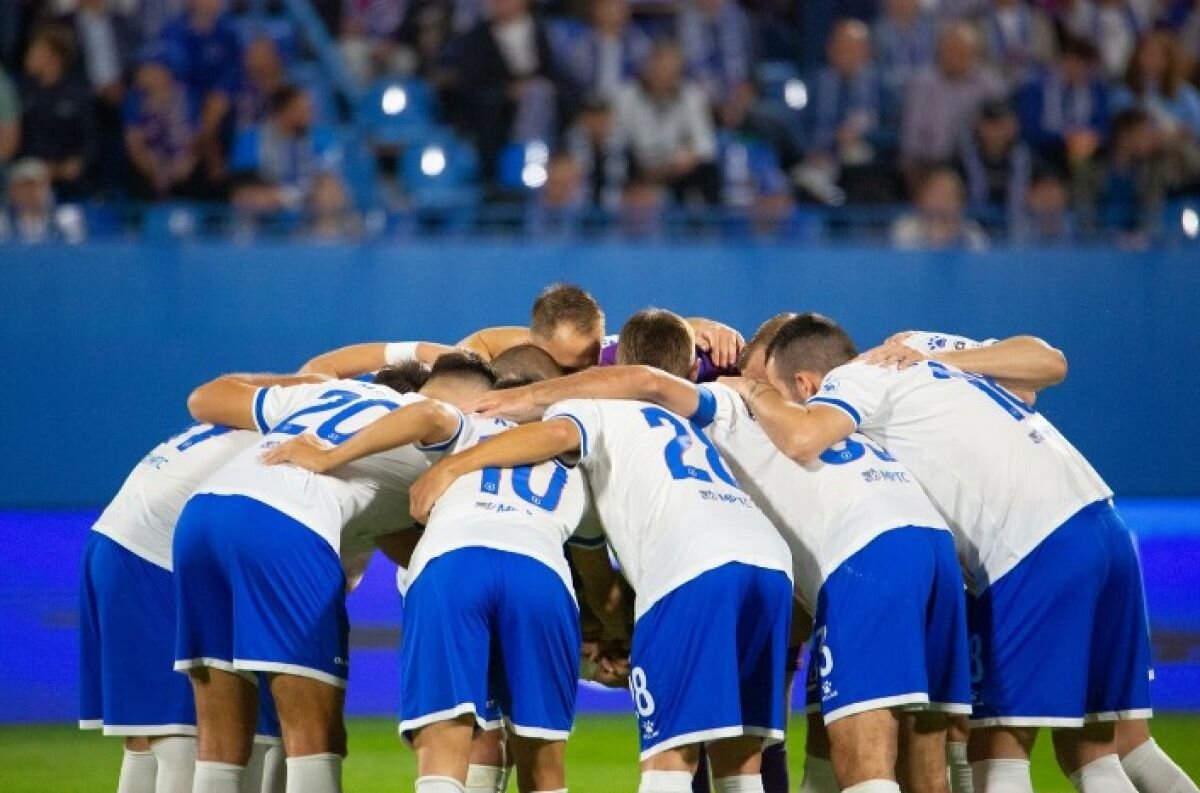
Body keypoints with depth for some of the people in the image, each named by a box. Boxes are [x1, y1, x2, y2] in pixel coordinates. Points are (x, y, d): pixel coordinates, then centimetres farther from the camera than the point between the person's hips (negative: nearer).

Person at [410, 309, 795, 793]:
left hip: (695, 569, -6)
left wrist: (451, 466, -1)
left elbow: (558, 432, -5)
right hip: (772, 559, 6)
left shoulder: (600, 407, 20)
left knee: (668, 753, -7)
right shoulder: (693, 425, 38)